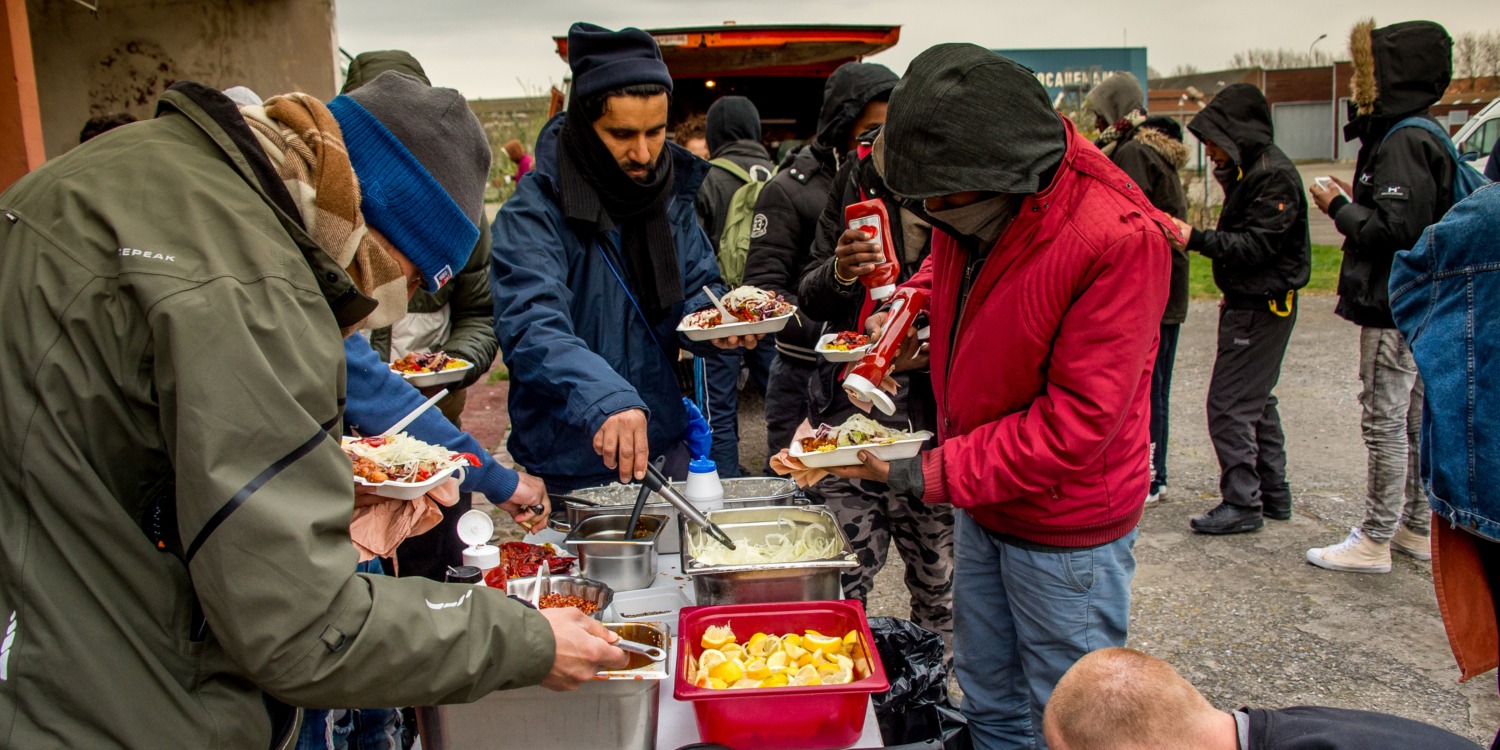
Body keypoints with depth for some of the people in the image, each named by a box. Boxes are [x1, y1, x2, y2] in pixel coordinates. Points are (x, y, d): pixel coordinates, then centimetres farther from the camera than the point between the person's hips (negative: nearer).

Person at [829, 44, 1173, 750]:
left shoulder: (1120, 238, -28)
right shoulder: (969, 204, -6)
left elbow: (1076, 422, -28)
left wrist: (931, 473, -27)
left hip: (1064, 523, -7)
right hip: (978, 501, 7)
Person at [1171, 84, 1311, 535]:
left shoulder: (1274, 175, -18)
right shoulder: (1248, 169, 13)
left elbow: (1258, 244, -25)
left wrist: (1196, 239, -29)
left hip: (1262, 307, -11)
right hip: (1249, 302, 11)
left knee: (1229, 405, -8)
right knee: (1257, 401, 17)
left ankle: (1243, 503, -1)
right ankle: (1273, 495, 27)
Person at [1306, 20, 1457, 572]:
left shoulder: (1404, 142, -18)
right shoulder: (1416, 136, 14)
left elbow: (1396, 229, -25)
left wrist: (1340, 209, -12)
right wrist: (1357, 204, 7)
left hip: (1395, 311, -10)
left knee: (1384, 423, -3)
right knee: (1414, 420, 16)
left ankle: (1374, 541, 5)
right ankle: (1418, 527, 27)